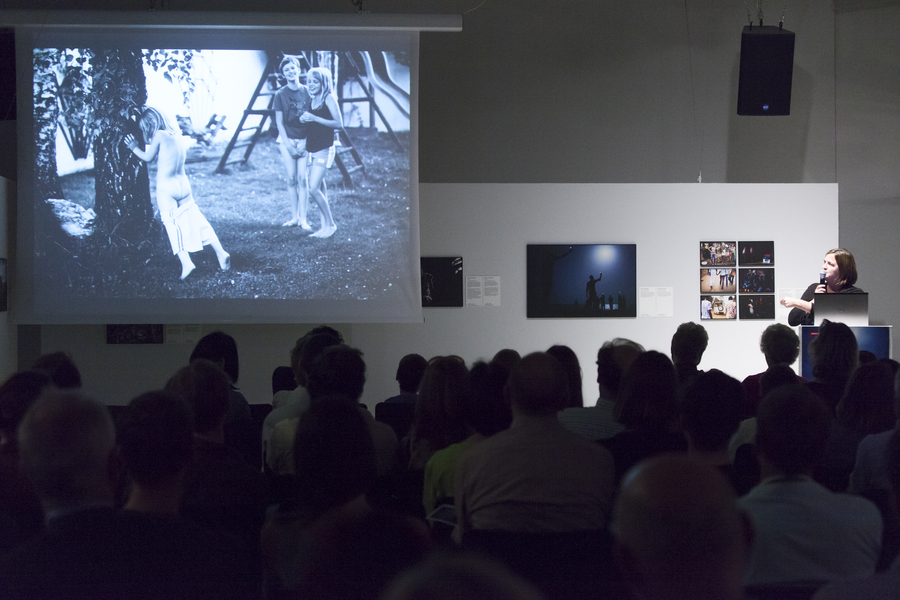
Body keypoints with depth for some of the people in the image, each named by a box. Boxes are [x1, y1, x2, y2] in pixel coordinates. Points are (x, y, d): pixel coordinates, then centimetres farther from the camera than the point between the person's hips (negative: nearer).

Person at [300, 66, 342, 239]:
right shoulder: (311, 101, 12)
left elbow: (339, 123, -16)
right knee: (319, 189, 8)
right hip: (311, 149, 8)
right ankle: (325, 225, 13)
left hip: (324, 150, -8)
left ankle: (330, 224, -3)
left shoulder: (329, 98, -9)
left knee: (314, 188, -14)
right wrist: (304, 119, 1)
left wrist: (314, 118, -21)